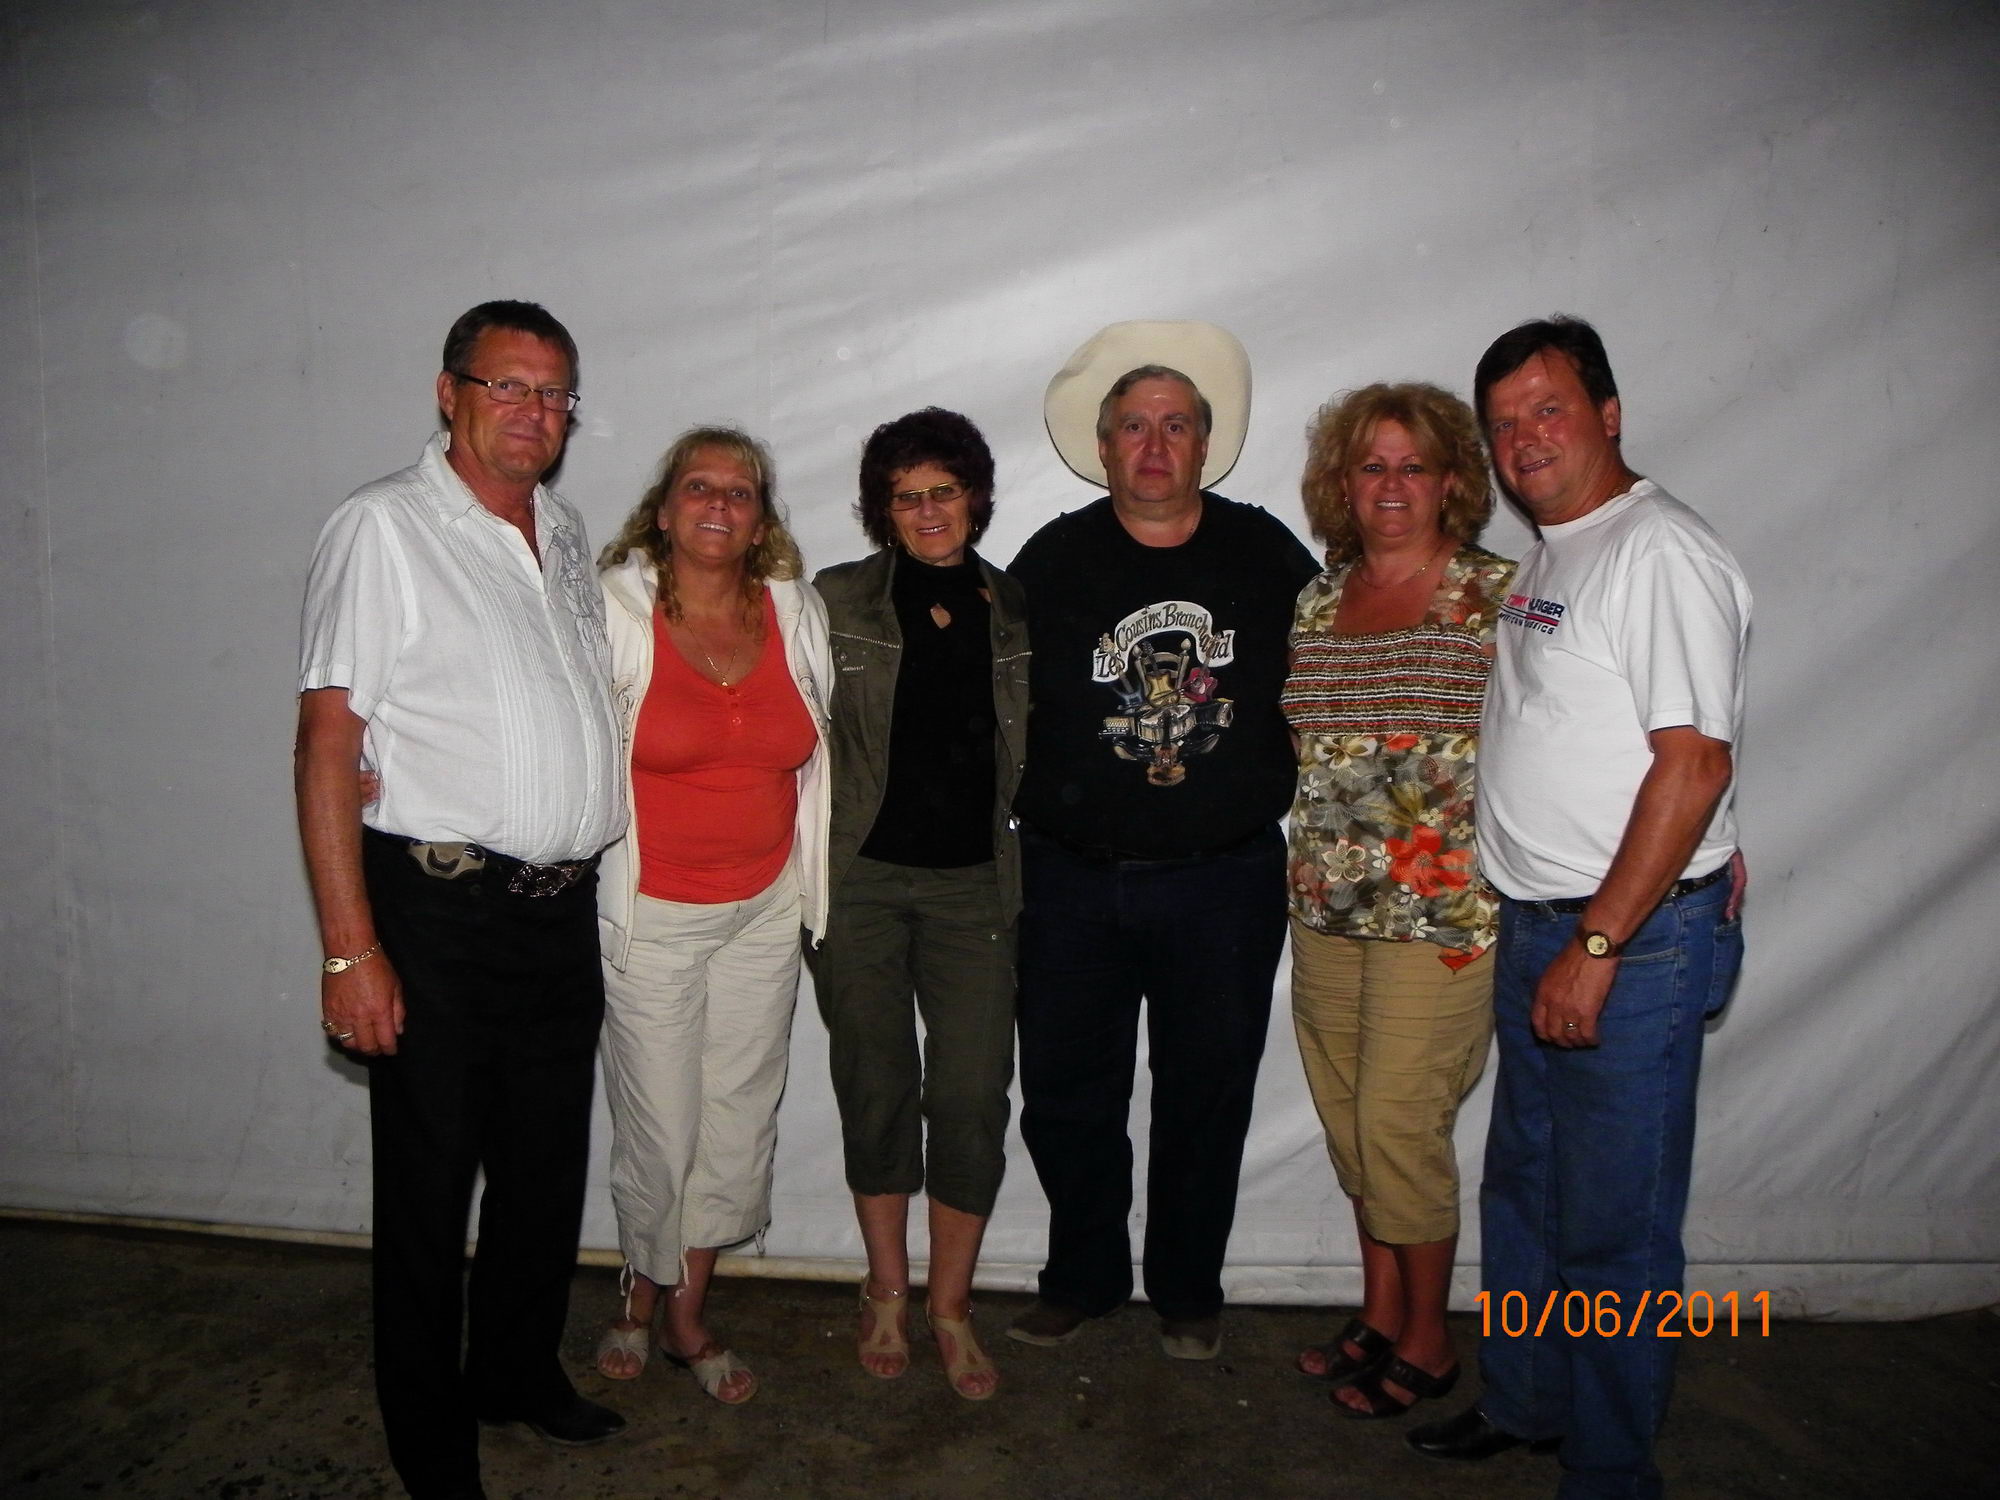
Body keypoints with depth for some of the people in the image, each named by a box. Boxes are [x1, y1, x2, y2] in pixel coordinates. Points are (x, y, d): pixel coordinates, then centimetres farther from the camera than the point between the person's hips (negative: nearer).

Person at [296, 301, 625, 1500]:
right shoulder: (385, 527, -7)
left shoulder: (567, 537, 13)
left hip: (565, 908, 6)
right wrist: (351, 947, -17)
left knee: (549, 1167, 17)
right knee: (430, 1185, 6)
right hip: (440, 912, -6)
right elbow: (328, 739, -12)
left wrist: (594, 870, 14)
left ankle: (521, 1371, 39)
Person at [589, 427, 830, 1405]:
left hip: (765, 908, 4)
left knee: (738, 1120, 11)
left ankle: (689, 1315, 31)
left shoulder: (797, 613, 3)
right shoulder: (615, 610, -8)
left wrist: (810, 884, 13)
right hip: (650, 911, -3)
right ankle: (640, 1301, 33)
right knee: (658, 1125, 4)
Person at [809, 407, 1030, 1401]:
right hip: (860, 880, -1)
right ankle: (886, 1291, 28)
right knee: (877, 1087, 8)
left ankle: (951, 1307, 18)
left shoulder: (1016, 611, 7)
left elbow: (1032, 751, 14)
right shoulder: (838, 602, 1)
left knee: (974, 1095, -1)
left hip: (973, 883, 1)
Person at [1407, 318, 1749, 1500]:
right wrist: (1544, 933, 14)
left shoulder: (1661, 551, -14)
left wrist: (1596, 946, -21)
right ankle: (1524, 1402, 39)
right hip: (1536, 926, 9)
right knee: (1524, 1189, 20)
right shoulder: (1549, 557, 14)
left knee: (1614, 1227, 5)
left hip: (1635, 938, -9)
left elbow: (1693, 765, -21)